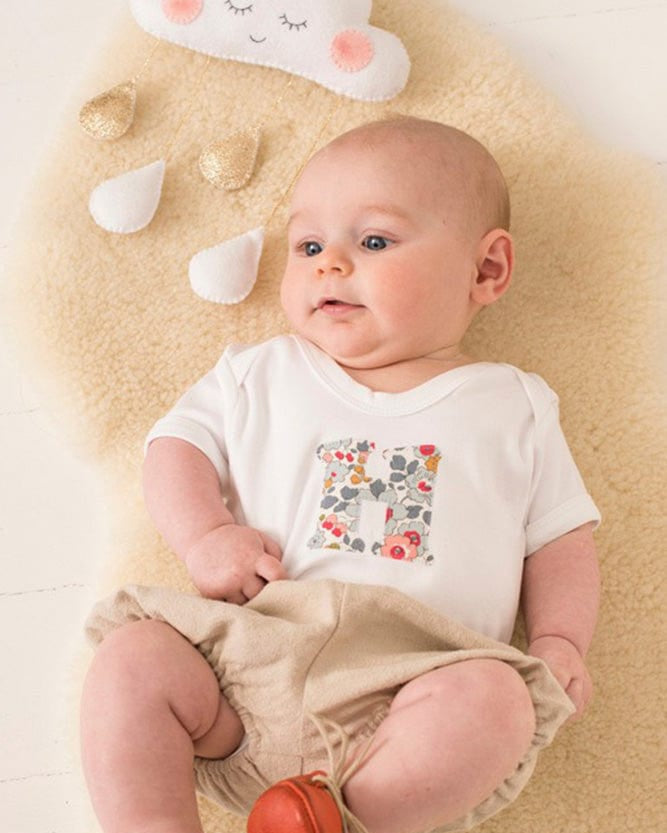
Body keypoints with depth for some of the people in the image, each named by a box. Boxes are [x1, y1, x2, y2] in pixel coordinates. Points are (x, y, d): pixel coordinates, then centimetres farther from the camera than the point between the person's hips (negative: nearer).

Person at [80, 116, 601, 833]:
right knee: (132, 659, -21)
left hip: (415, 686, -1)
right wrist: (204, 535, -6)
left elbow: (561, 535, 16)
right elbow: (178, 445, 14)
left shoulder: (512, 405, 15)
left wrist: (560, 643, 0)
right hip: (248, 666, 2)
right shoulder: (261, 375, 18)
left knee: (494, 700, -31)